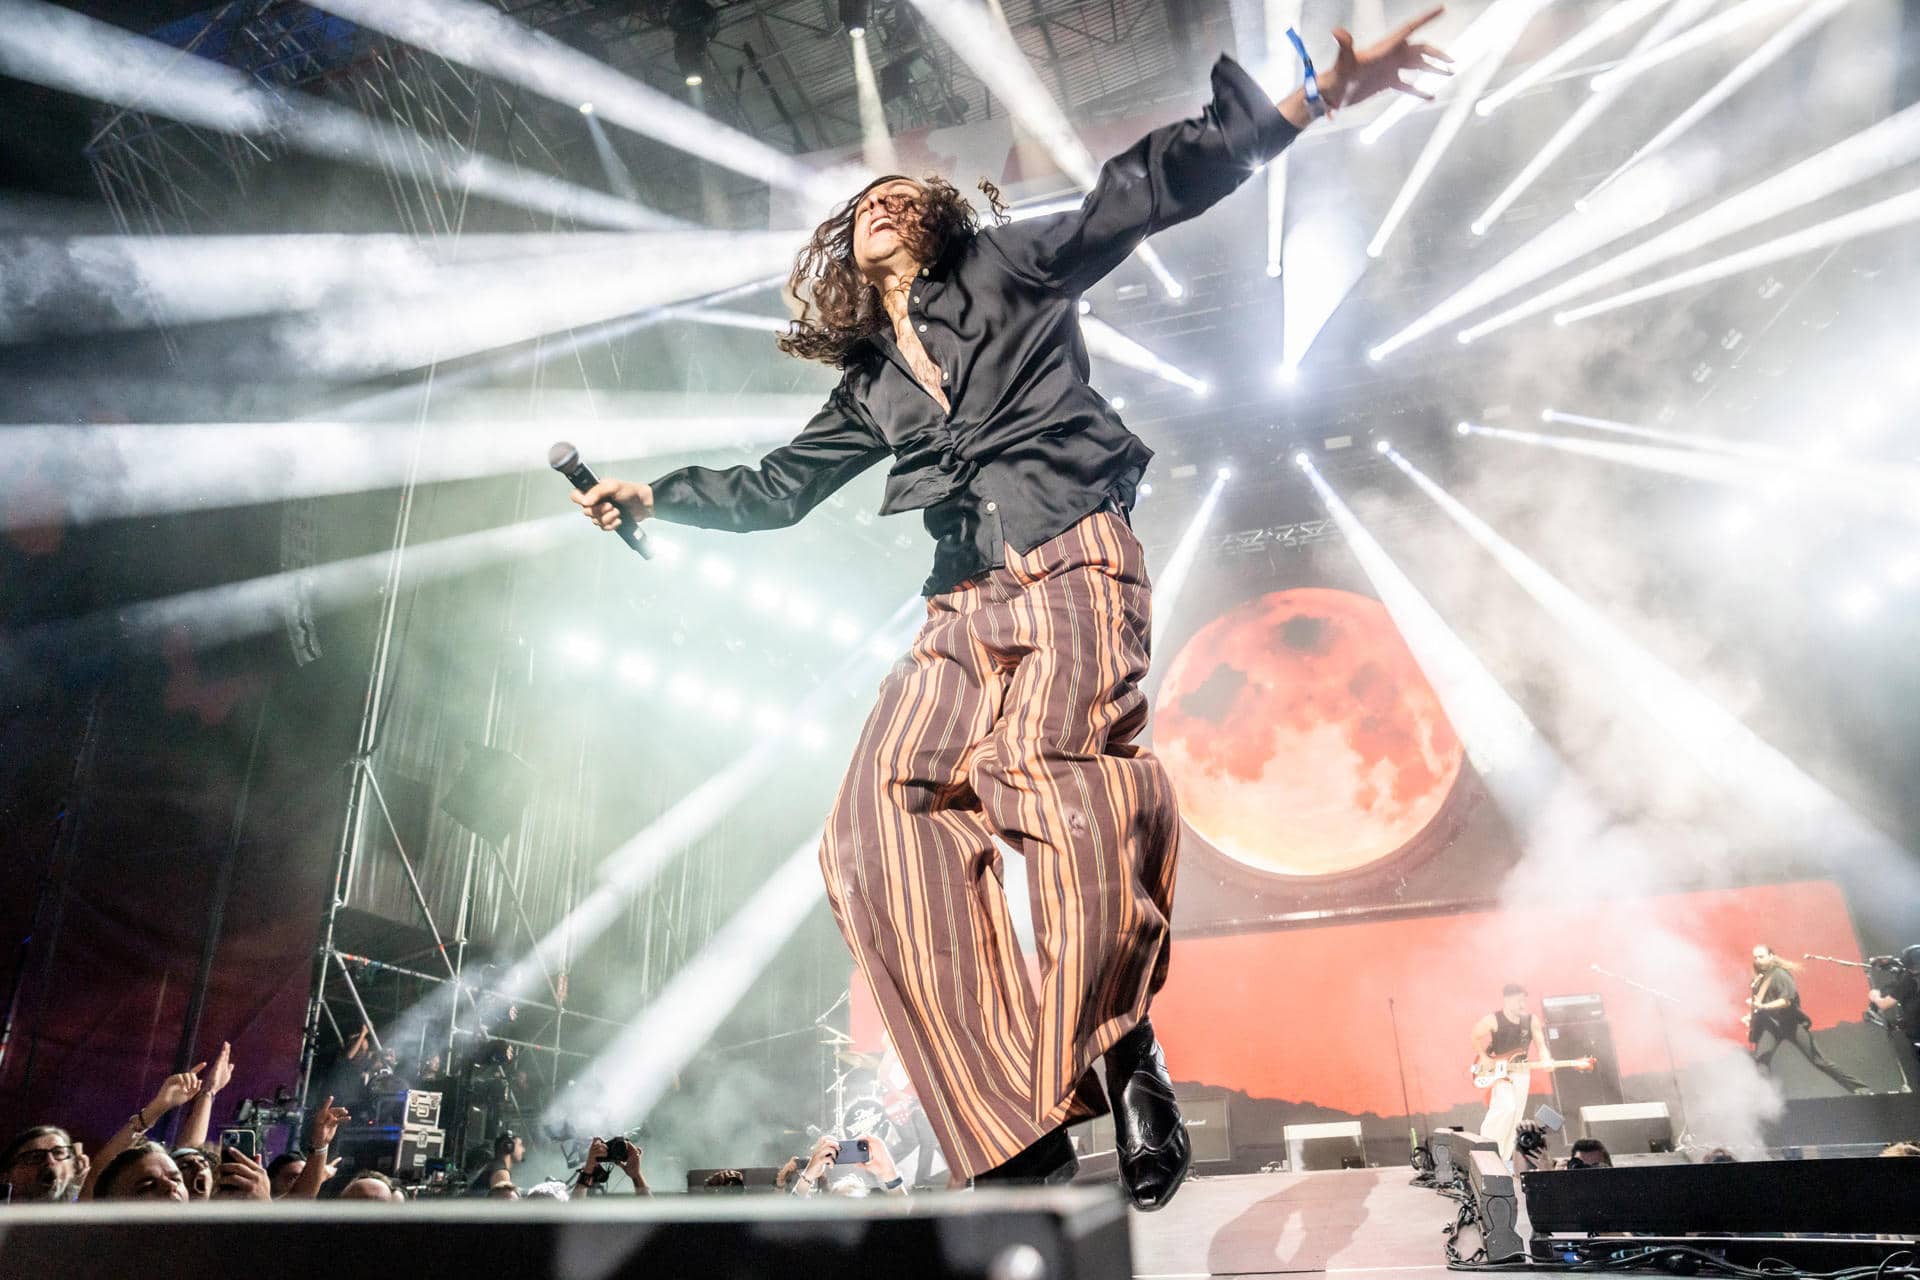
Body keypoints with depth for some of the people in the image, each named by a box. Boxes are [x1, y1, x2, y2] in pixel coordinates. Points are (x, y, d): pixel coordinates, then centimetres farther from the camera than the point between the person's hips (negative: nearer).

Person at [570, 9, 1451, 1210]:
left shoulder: (1008, 267, 16)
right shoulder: (869, 384, 28)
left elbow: (1143, 192, 3)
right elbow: (777, 488, 36)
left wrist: (1301, 100, -7)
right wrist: (652, 494, 38)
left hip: (1072, 563, -5)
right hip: (969, 608, 5)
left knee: (1052, 775, -31)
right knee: (885, 829, -16)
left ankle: (1128, 1058, -12)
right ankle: (1017, 1135, -17)